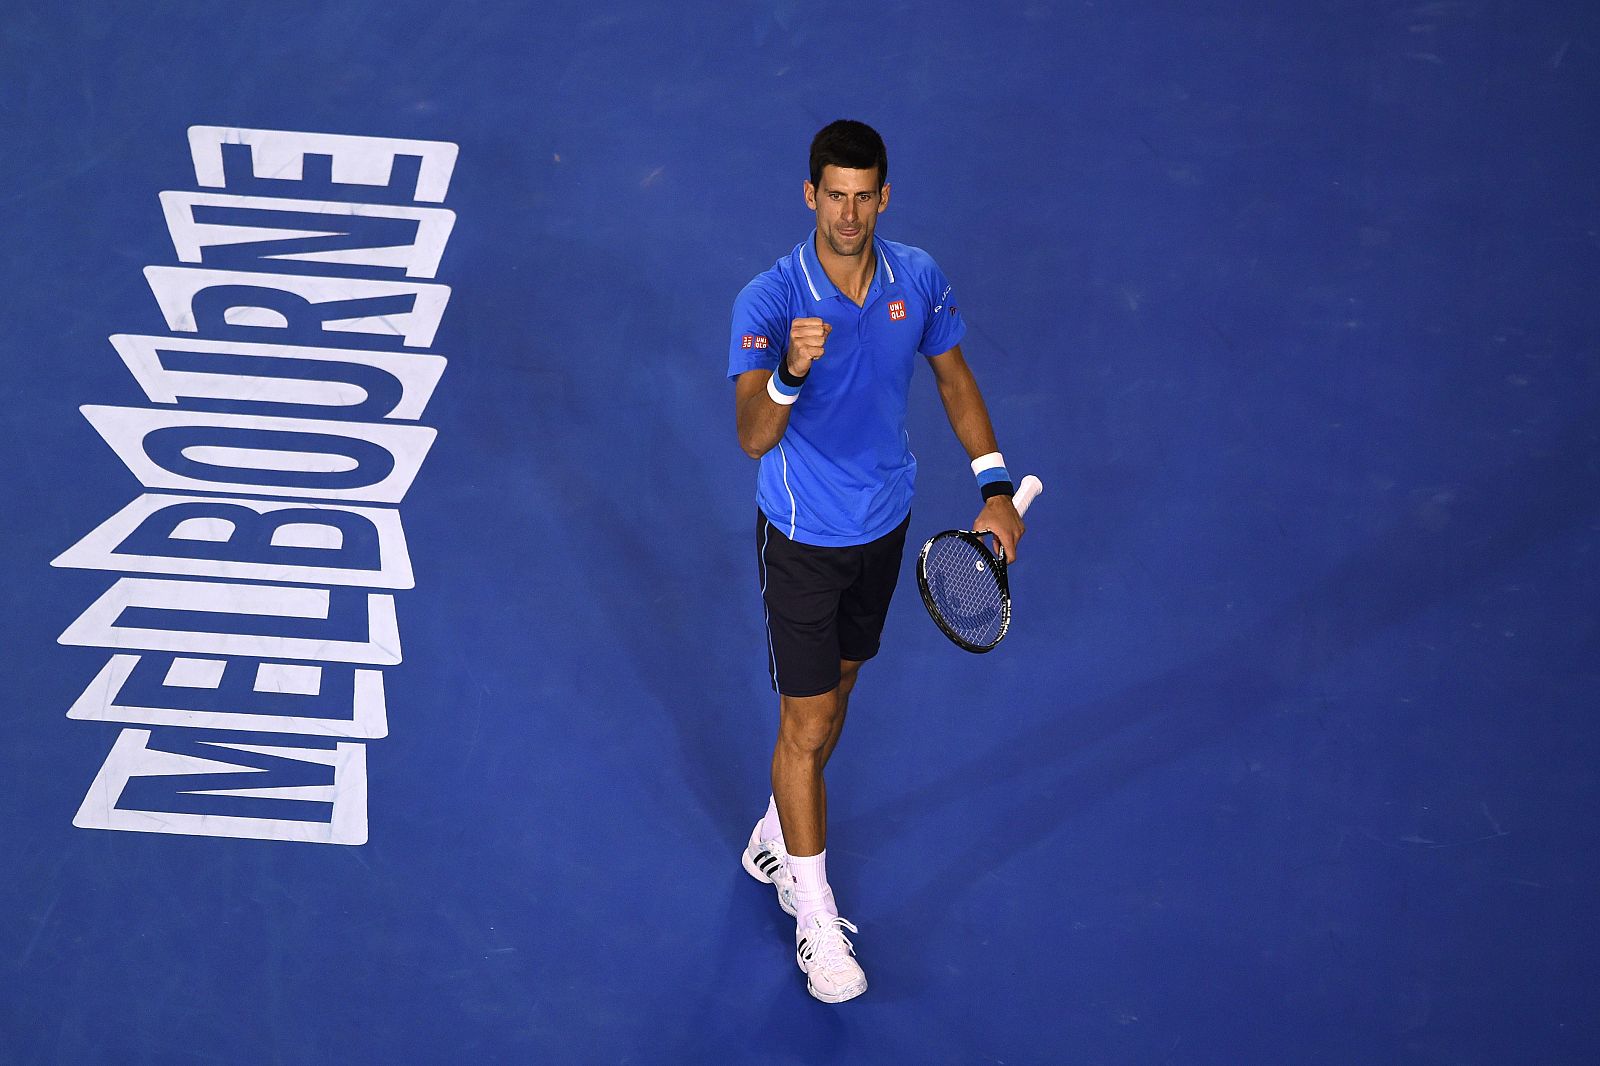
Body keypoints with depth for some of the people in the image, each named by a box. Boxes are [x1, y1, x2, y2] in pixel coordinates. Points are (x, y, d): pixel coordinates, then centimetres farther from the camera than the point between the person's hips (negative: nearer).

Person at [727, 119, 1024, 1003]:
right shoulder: (769, 300, -24)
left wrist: (993, 484, 2)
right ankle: (815, 918, 16)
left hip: (884, 525, 5)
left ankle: (775, 842, 45)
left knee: (837, 688, 22)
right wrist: (791, 373, -53)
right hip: (802, 539, -5)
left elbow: (954, 376, 7)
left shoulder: (918, 277, -9)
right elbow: (753, 439, -34)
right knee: (807, 723, 1)